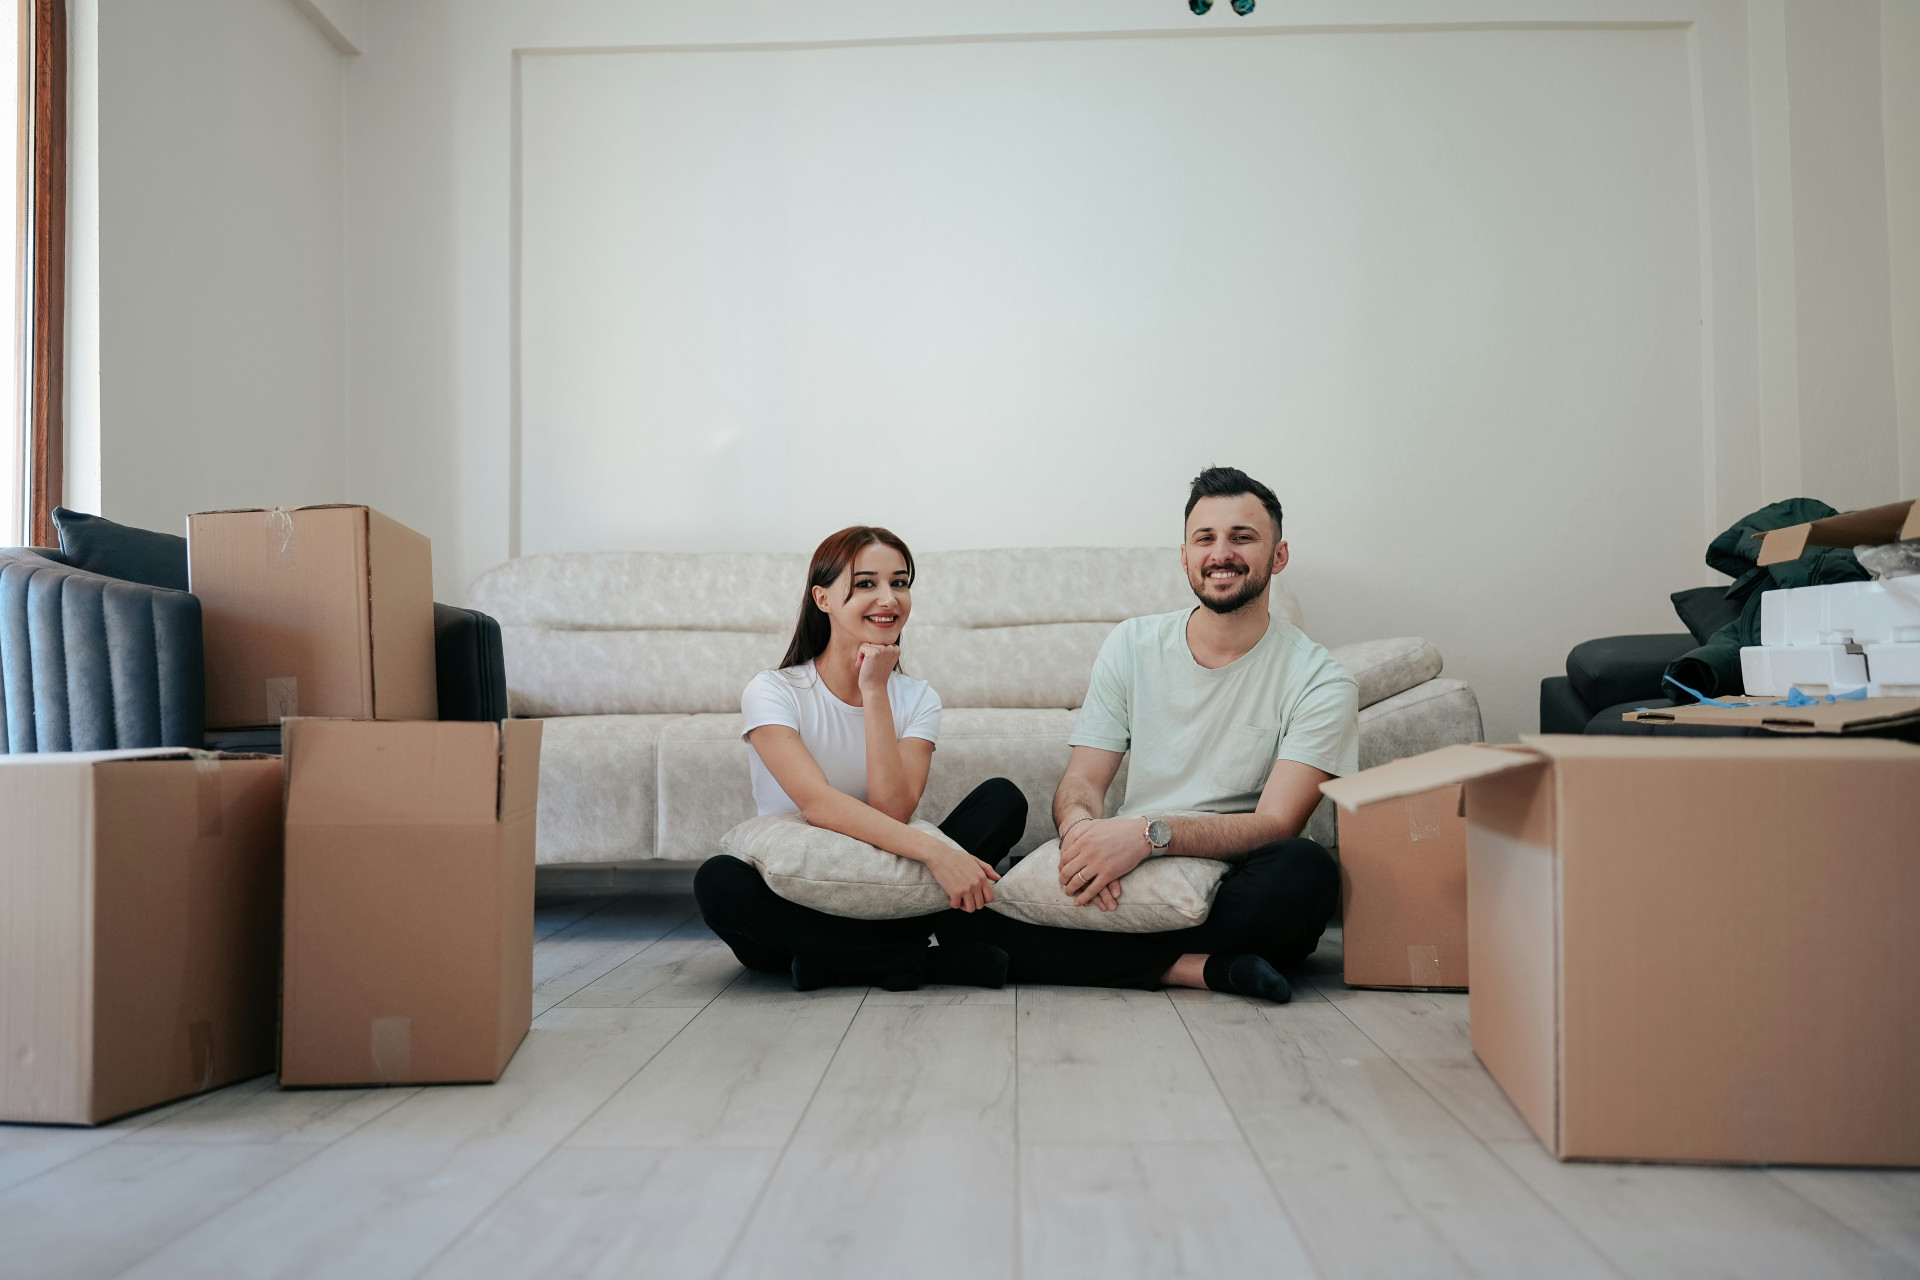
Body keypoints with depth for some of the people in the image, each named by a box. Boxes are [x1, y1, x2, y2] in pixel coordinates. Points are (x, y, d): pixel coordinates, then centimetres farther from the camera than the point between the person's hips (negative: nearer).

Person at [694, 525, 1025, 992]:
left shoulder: (917, 699, 4)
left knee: (1002, 799, -13)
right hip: (790, 903, -3)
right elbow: (817, 803, -26)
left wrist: (874, 691, -17)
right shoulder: (773, 692, -8)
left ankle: (838, 961, -21)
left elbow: (893, 810, -13)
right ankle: (922, 959, -24)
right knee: (718, 880, -35)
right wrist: (933, 851, -37)